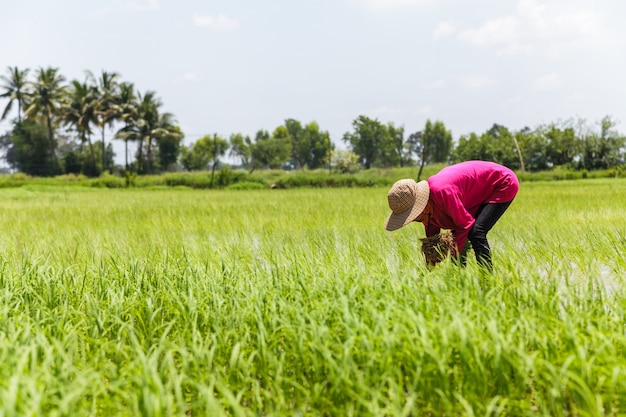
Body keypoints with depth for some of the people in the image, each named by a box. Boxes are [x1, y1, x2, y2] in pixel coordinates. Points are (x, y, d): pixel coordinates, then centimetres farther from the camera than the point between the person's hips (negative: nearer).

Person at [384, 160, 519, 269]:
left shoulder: (441, 192, -37)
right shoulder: (428, 209, -8)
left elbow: (465, 224, -27)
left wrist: (453, 256, -23)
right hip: (482, 194, 9)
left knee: (476, 233, -22)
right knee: (456, 235, 4)